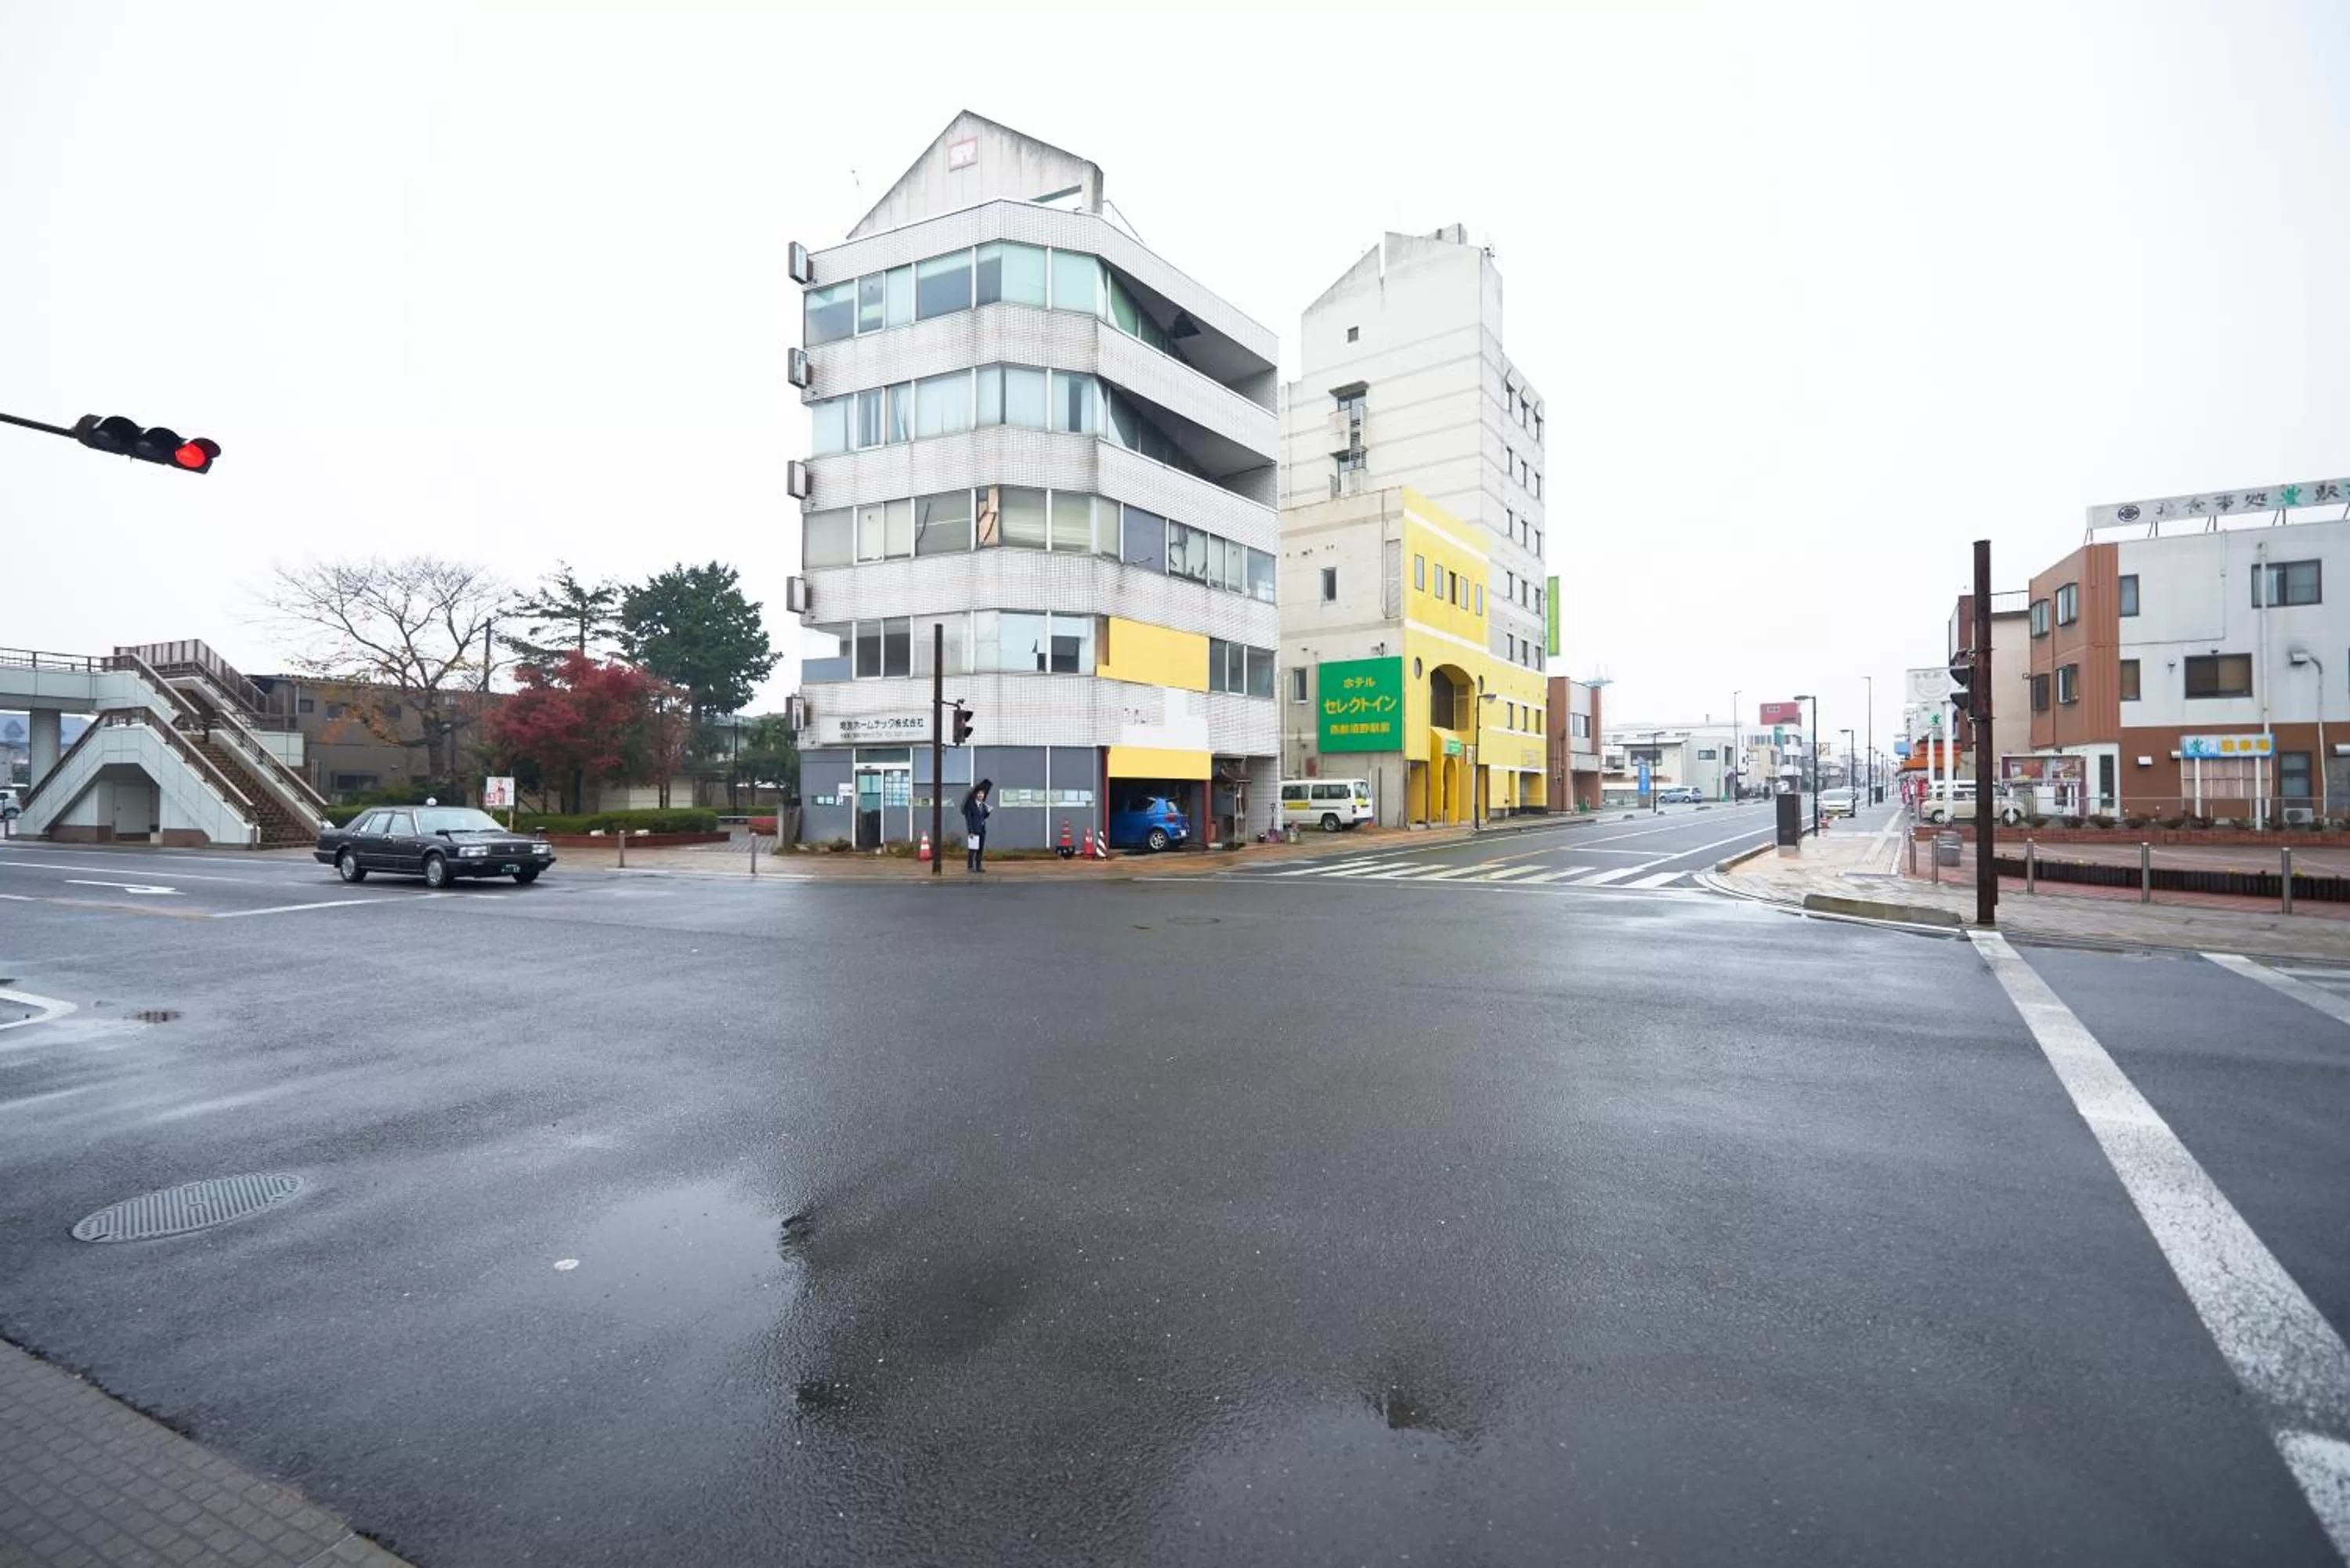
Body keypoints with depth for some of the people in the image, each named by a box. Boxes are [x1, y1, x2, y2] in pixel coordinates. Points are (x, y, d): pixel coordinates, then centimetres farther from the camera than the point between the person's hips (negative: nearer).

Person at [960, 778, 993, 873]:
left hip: (982, 830, 7)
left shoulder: (983, 804, 12)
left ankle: (979, 866, 11)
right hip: (974, 830, -7)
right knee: (972, 849, -5)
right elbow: (968, 818, -10)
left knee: (981, 849, 6)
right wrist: (970, 831, -16)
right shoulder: (971, 804, -7)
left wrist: (988, 811, -2)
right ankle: (970, 867, 0)